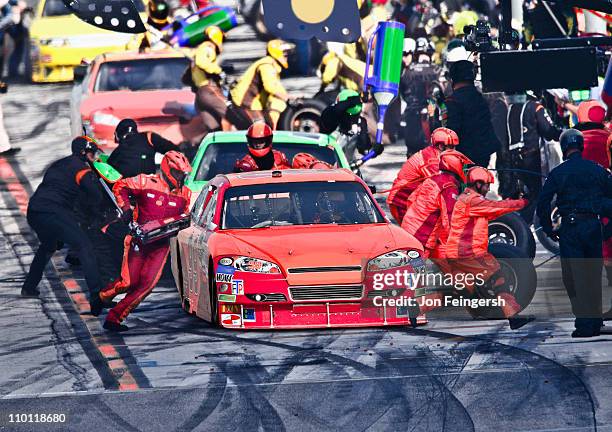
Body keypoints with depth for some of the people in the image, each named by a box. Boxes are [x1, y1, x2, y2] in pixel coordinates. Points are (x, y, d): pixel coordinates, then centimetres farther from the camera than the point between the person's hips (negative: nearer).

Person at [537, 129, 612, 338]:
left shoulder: (558, 173, -3)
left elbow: (543, 204, -4)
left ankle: (584, 324, -8)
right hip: (593, 225, 3)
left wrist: (549, 230, 5)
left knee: (574, 277, -1)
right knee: (593, 276, 13)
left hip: (570, 227, -3)